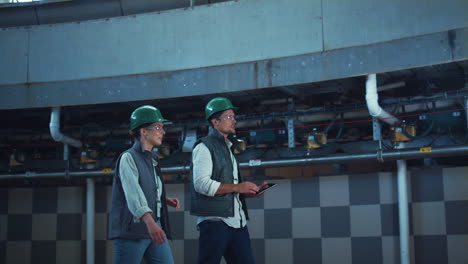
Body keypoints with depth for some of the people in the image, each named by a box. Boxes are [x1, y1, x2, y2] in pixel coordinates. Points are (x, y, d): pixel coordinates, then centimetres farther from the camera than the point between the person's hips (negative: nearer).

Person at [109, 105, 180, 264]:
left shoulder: (152, 160, 19)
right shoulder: (128, 158, -7)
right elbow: (133, 192, -24)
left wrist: (165, 200, 10)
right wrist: (149, 221, -38)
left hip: (155, 228, 8)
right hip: (132, 229, -8)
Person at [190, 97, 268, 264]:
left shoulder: (228, 148, 23)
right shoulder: (204, 147, -3)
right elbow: (201, 184, -16)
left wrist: (248, 192, 9)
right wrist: (237, 187, -15)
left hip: (237, 221, 8)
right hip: (215, 220, -8)